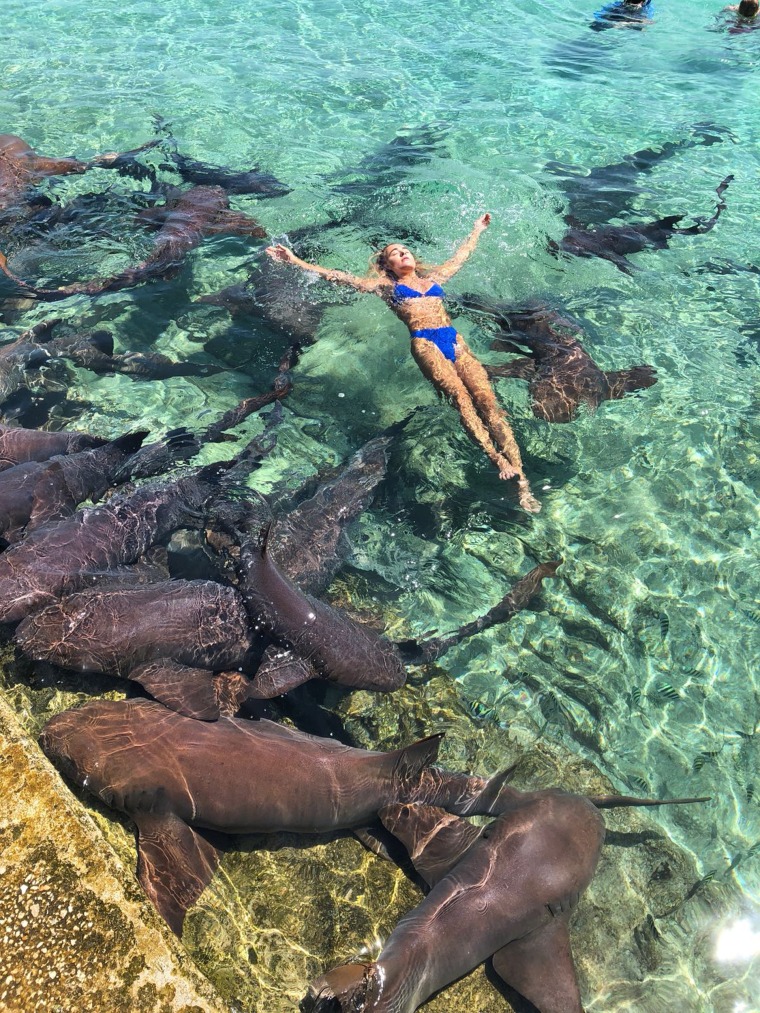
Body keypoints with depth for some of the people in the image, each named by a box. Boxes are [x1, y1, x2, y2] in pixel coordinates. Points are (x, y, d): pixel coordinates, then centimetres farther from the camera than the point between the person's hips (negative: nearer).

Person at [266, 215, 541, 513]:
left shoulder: (434, 278, 33)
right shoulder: (384, 285, 23)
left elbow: (461, 254, 50)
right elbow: (337, 276, 19)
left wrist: (477, 230, 64)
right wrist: (295, 261, 15)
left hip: (455, 339, 3)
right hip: (424, 341, -3)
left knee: (487, 399, -19)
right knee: (459, 394, -29)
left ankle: (520, 479, -32)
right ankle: (497, 460, -42)